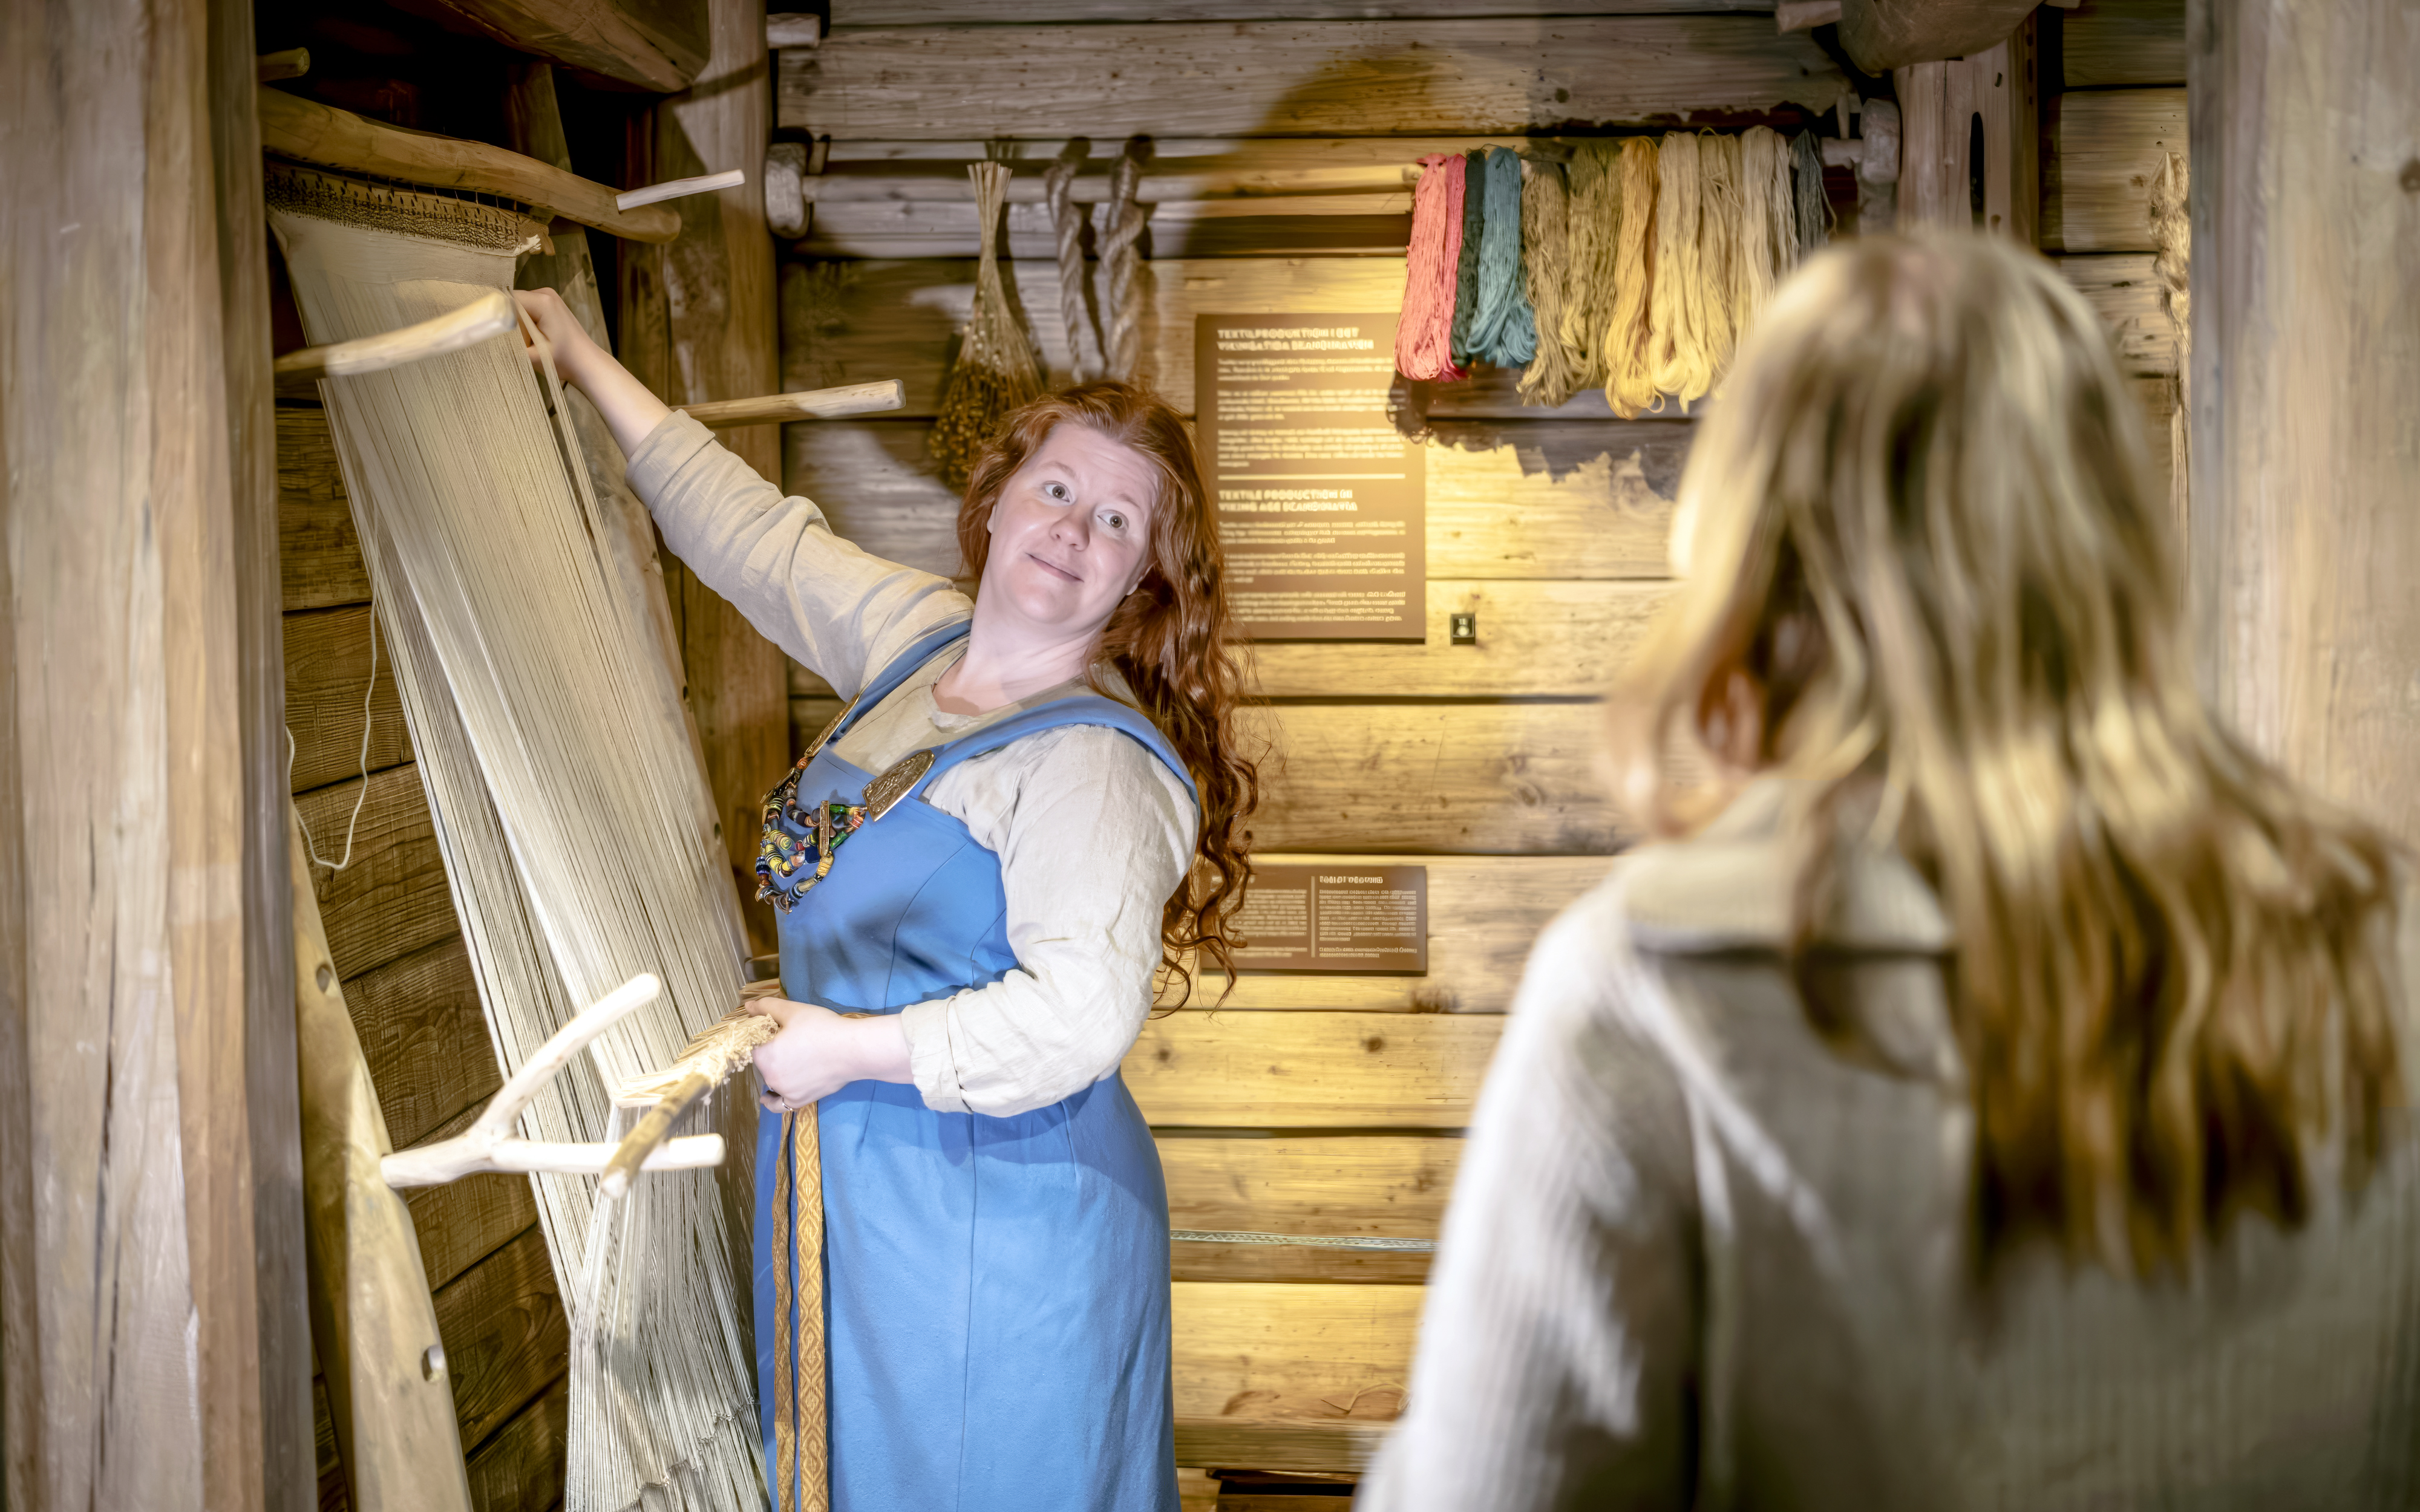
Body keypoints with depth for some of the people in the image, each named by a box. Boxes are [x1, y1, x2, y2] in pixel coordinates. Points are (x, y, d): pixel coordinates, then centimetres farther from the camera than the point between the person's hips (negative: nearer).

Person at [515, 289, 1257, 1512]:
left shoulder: (1097, 760, -19)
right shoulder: (917, 641, 6)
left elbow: (1081, 1011, -30)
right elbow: (753, 533, 20)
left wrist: (850, 1048, -21)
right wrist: (582, 360, 26)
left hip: (993, 1221, -8)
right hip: (853, 1184, 8)